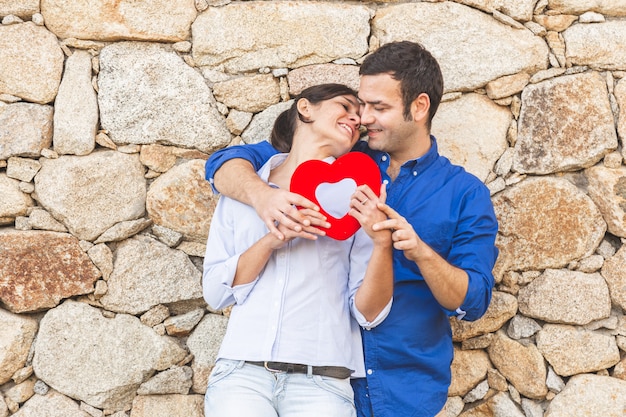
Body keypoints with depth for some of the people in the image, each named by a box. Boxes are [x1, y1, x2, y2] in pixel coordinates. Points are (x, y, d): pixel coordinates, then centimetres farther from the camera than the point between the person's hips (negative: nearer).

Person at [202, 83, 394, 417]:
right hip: (242, 370, 0)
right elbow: (215, 292, 5)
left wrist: (382, 241, -13)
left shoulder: (354, 198, 7)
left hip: (321, 381, 1)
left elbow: (369, 314, 2)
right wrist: (272, 240, -9)